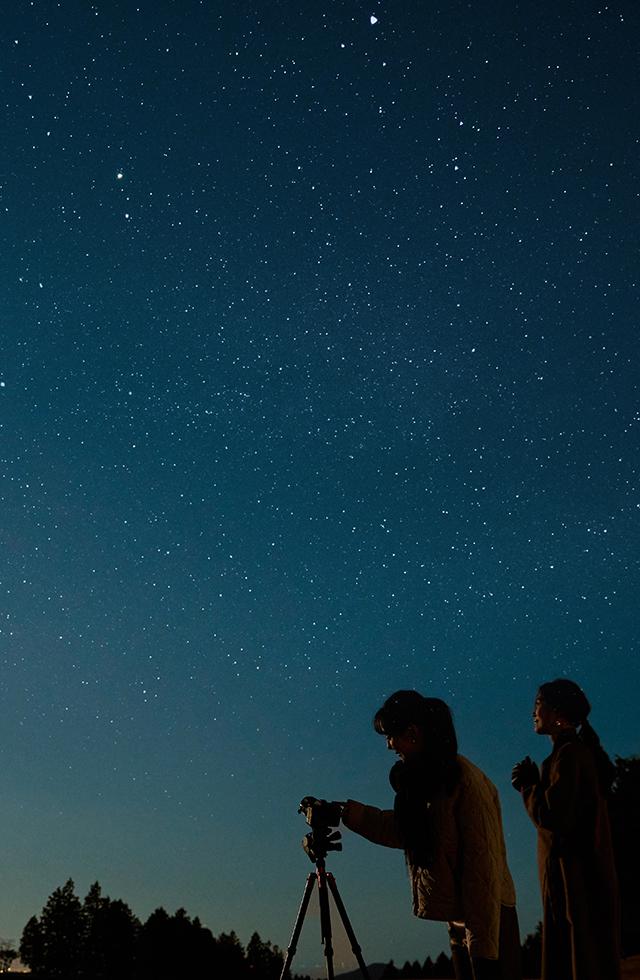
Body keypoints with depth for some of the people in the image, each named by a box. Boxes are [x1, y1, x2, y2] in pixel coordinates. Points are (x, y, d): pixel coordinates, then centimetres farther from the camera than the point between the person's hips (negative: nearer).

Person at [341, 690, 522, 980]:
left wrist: (483, 943, -20)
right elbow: (401, 830, 13)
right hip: (458, 918, 9)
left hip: (485, 919, -9)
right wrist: (346, 811, 5)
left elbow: (483, 865, -21)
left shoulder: (464, 779, -19)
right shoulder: (423, 777, 8)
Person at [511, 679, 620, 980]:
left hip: (573, 878, -10)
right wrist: (533, 783, 8)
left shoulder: (568, 754, -16)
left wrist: (527, 784, -6)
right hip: (584, 875, 10)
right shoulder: (580, 751, 14)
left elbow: (552, 816, -22)